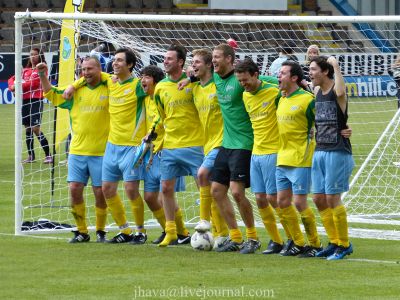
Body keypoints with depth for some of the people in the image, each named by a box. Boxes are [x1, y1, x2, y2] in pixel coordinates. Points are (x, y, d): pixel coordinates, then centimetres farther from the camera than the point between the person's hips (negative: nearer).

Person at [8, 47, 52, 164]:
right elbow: (12, 80, 13)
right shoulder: (25, 70, 17)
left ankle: (48, 155, -8)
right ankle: (31, 156, 17)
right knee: (27, 129, 9)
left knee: (35, 129, -13)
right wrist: (13, 86, -10)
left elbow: (34, 83, -14)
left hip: (36, 100, -6)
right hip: (25, 101, 6)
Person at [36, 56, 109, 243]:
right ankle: (81, 231, 9)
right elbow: (52, 95, 18)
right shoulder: (75, 91, 11)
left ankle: (100, 231, 15)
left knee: (100, 192, 0)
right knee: (75, 188, -3)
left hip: (101, 152, -3)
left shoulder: (109, 89, 0)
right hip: (77, 150, 3)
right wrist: (43, 76, 7)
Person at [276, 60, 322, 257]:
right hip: (282, 160, 8)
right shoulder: (281, 100, 11)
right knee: (283, 202, 7)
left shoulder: (307, 99, -12)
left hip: (300, 160, -8)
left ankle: (315, 245, 5)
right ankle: (298, 243, 19)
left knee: (299, 203, -7)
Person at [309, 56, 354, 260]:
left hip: (337, 153, -8)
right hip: (319, 151, 8)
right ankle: (334, 243, 19)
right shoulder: (317, 92, 12)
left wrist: (336, 67, -17)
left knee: (332, 199, -6)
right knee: (319, 199, 8)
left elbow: (340, 92, -31)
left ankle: (344, 245, 5)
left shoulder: (336, 92, -9)